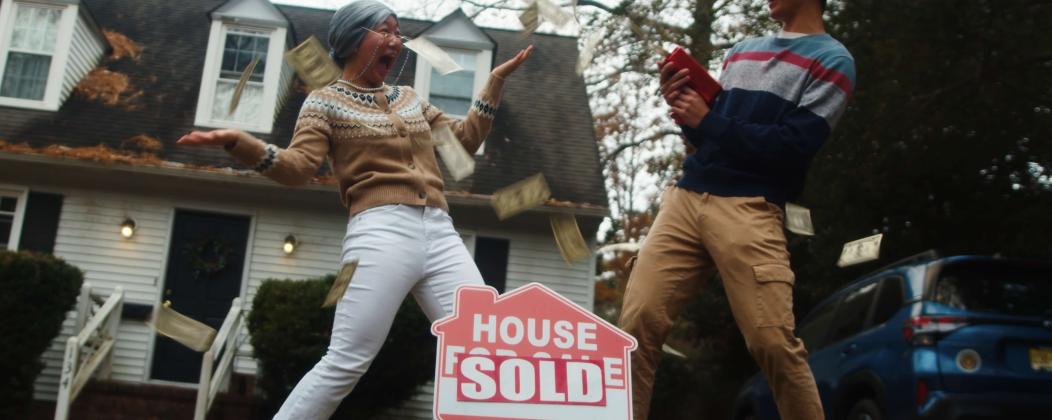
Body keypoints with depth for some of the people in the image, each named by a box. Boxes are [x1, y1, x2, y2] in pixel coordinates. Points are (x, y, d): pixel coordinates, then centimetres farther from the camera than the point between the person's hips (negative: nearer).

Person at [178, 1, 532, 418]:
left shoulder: (409, 98, 24)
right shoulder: (326, 100, 7)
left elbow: (464, 139, 29)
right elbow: (298, 166, -6)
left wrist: (496, 80, 26)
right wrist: (238, 142, -22)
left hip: (441, 233, 6)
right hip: (381, 234, -5)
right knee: (345, 364, -11)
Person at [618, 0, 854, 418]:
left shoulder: (831, 61, 5)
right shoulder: (741, 51, 24)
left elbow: (793, 147, -8)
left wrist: (707, 120, -7)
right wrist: (684, 106, 2)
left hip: (749, 211, -5)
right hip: (686, 197, 5)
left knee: (773, 342, -11)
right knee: (637, 325, -7)